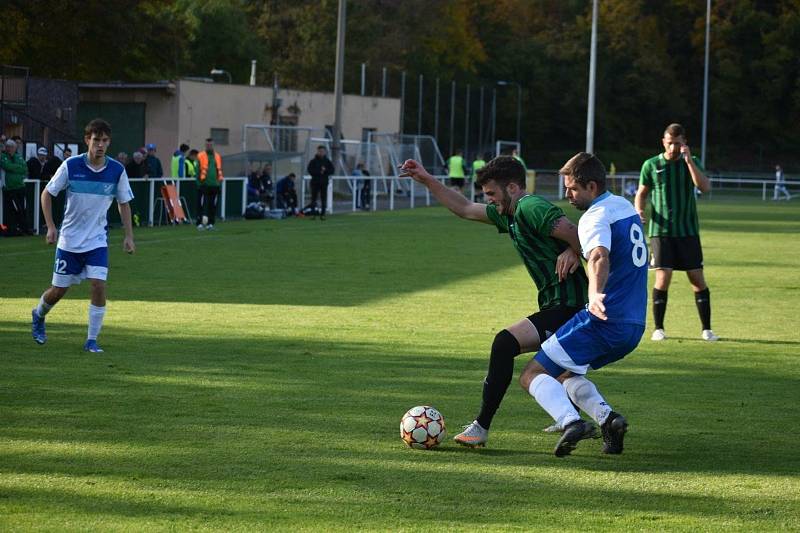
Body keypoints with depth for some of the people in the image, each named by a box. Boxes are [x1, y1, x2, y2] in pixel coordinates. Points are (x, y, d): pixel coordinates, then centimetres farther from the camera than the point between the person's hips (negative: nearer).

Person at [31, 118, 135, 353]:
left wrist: (128, 236, 0)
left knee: (99, 285, -16)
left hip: (97, 240, 1)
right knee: (59, 289, 8)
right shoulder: (71, 166, -13)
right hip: (69, 239, -1)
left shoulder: (117, 170, -7)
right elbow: (47, 194, -2)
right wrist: (51, 226, -10)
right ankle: (38, 316, 41)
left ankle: (92, 340, -5)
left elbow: (124, 203, 6)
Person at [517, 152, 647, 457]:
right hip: (635, 326, 9)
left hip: (604, 321, -9)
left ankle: (571, 421, -28)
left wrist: (595, 294, -53)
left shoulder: (596, 217, -13)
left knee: (532, 375, -3)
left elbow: (599, 257, -36)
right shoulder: (625, 206, 16)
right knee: (564, 374, 23)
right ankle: (607, 416, -1)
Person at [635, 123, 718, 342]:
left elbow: (705, 187, -11)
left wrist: (689, 161, -18)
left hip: (688, 231, 1)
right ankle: (658, 328, 3)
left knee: (697, 279, -1)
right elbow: (641, 193, 11)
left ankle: (706, 329, 8)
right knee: (663, 278, -10)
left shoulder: (692, 163, 5)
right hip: (661, 231, -1)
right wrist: (639, 210, -10)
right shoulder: (651, 165, 3)